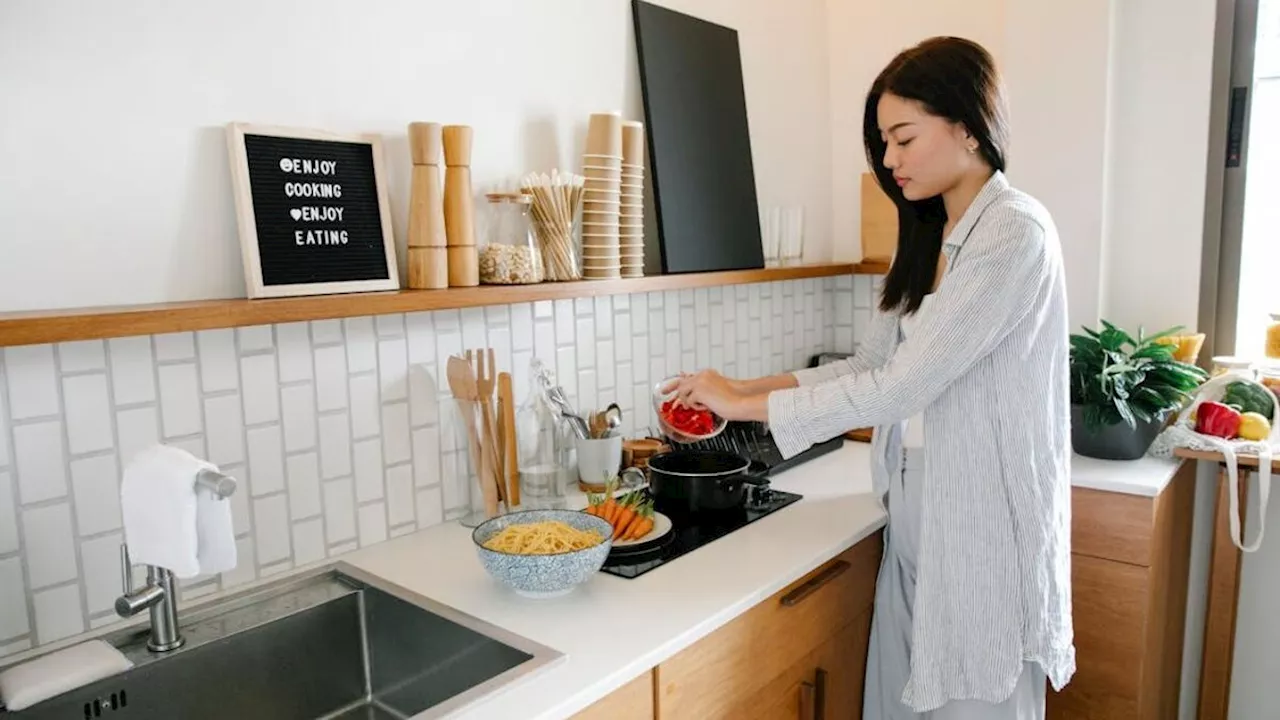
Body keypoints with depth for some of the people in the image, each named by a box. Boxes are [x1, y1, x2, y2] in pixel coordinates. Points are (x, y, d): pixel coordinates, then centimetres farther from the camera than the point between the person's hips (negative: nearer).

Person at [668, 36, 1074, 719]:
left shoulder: (1015, 233, -16)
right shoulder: (928, 239, 12)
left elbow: (900, 386, -22)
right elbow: (870, 363, 11)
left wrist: (745, 404, -15)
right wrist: (743, 386, 2)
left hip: (984, 517, -7)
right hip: (915, 509, 8)